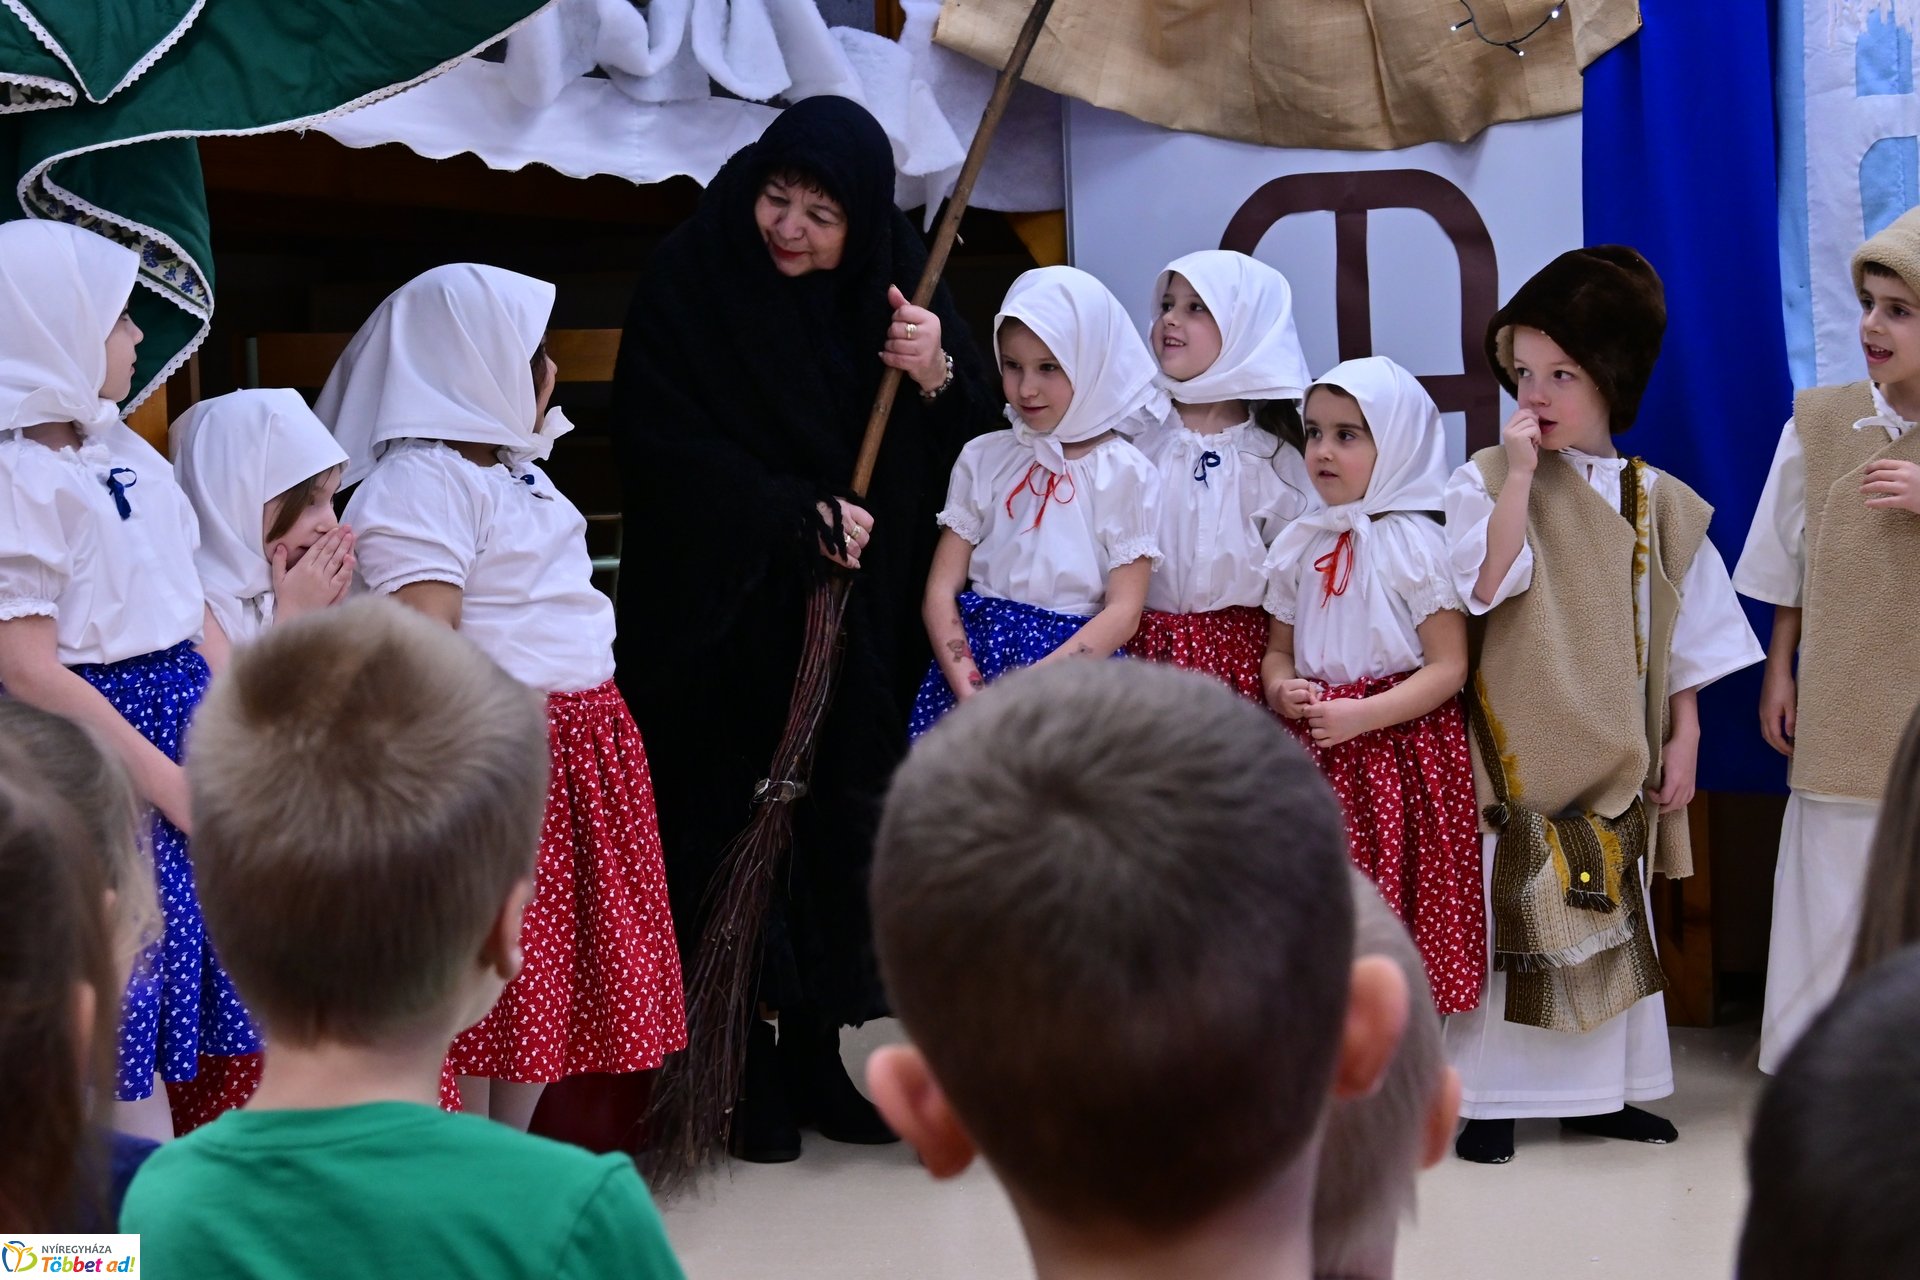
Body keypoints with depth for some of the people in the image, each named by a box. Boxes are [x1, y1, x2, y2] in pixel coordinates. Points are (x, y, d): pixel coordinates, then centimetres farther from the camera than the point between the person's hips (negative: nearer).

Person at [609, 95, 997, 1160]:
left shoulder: (891, 288, 3)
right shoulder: (688, 284, -8)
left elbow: (967, 447, 3)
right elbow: (663, 444, -12)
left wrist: (937, 377, -18)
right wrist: (796, 515, -18)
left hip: (857, 626, 4)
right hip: (727, 623, -3)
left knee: (839, 827, 7)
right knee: (737, 836, -2)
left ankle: (816, 1060, 19)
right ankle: (745, 1077, 8)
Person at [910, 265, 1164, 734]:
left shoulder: (1127, 474, 1)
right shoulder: (983, 458, 9)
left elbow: (1123, 613, -4)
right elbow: (941, 590, 5)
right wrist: (970, 690, -10)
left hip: (1077, 665, -2)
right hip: (975, 655, 2)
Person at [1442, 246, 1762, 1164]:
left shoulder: (1658, 502, 5)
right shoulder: (1487, 480, -6)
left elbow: (1686, 634, 9)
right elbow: (1487, 586, -22)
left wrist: (1683, 739, 5)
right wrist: (1521, 472, -23)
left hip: (1616, 756, 4)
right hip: (1515, 747, -4)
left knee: (1615, 915, 11)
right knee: (1505, 909, -4)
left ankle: (1599, 1088, 21)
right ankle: (1488, 1095, 3)